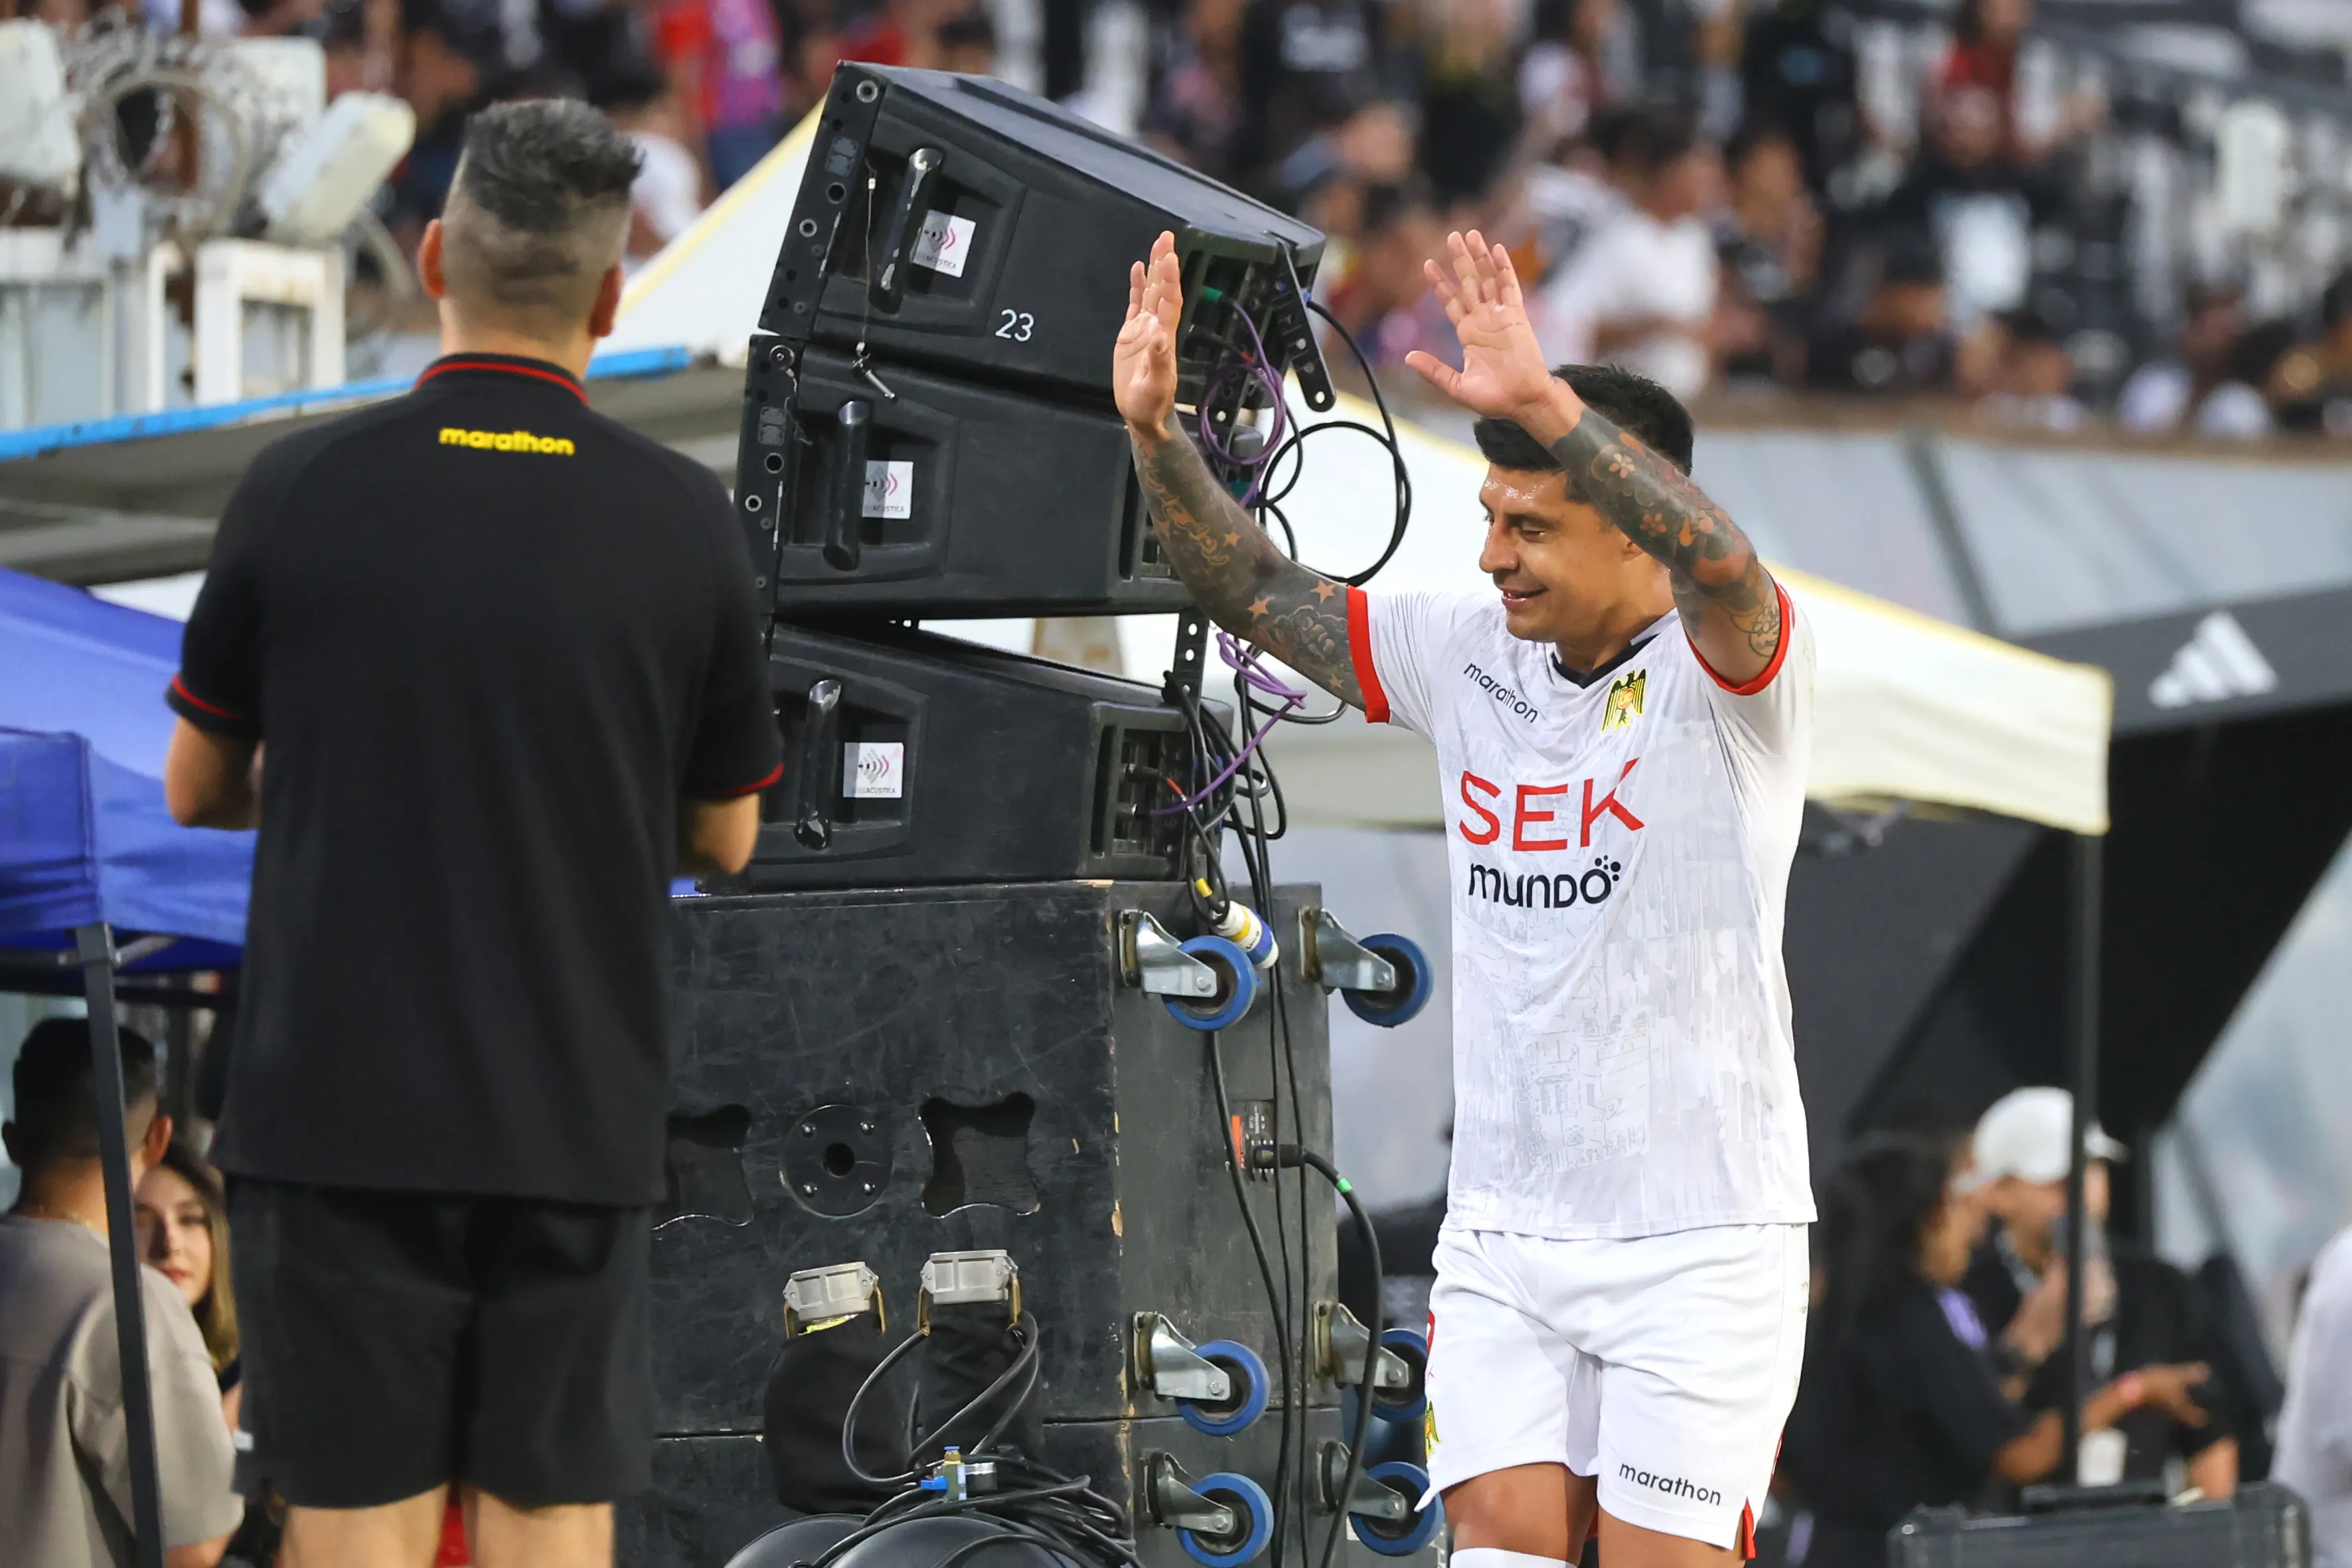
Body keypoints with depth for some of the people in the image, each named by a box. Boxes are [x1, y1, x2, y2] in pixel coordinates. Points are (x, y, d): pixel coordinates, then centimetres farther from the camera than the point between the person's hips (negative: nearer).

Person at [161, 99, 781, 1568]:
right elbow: (723, 836, 7)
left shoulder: (302, 488, -5)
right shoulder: (685, 518, -3)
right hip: (575, 1115, 1)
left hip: (339, 1107, -1)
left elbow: (198, 786, 7)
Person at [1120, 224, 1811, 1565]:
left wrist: (1546, 405, -48)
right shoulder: (1467, 655, 6)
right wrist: (1156, 430, -11)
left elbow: (1724, 572, -34)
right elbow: (1257, 592, 7)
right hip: (1502, 1234, 5)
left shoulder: (1730, 675, -12)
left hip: (1700, 1238, -5)